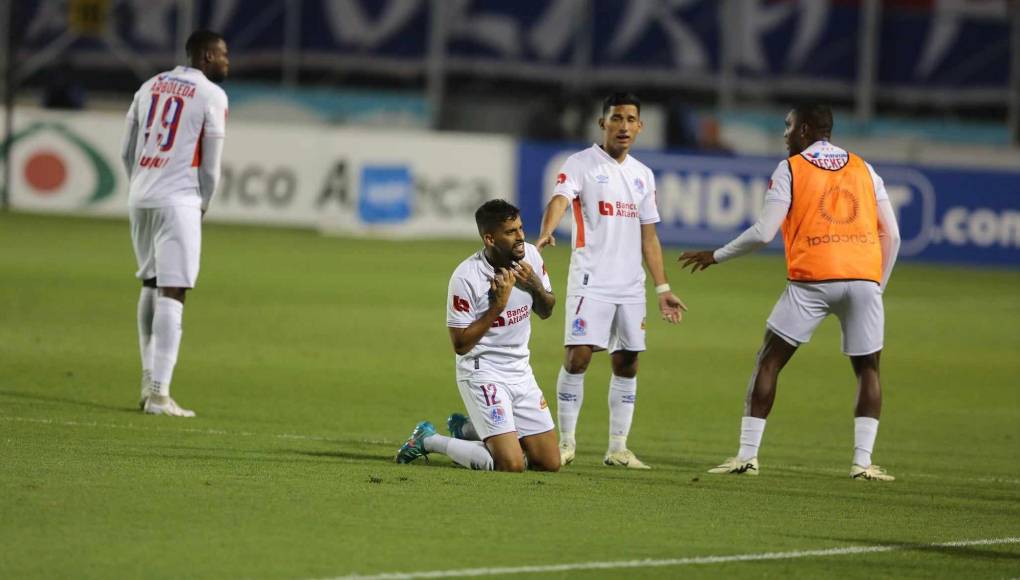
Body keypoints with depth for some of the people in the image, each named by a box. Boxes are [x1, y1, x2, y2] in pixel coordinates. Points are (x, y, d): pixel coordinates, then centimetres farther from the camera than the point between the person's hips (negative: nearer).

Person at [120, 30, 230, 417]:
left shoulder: (150, 86, 14)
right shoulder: (211, 95, -4)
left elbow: (127, 152, 16)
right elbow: (210, 165, -2)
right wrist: (202, 206, 12)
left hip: (140, 196, 7)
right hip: (178, 201, -7)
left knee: (150, 285, 19)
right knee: (172, 294, -8)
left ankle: (150, 381, 20)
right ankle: (159, 395, -13)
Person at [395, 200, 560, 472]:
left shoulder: (530, 256, -1)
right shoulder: (466, 277, -20)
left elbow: (546, 312, 13)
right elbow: (460, 344, -17)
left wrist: (535, 286, -10)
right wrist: (498, 305, -24)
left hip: (520, 372, 7)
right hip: (482, 374, -7)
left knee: (550, 463, 7)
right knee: (511, 465, -20)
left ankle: (468, 429, 28)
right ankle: (429, 440, 3)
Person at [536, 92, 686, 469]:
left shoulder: (643, 175, 15)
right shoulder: (581, 164, -2)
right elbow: (560, 200, -21)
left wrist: (663, 288, 14)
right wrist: (545, 233, -42)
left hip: (631, 286, 5)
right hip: (591, 281, -5)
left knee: (627, 364, 5)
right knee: (578, 356, -12)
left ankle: (618, 447, 12)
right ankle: (566, 442, -2)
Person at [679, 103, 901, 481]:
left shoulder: (790, 169, 6)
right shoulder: (864, 170, 16)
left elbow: (764, 232, -1)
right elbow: (891, 235, 13)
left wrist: (716, 257, 11)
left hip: (812, 280, -3)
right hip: (864, 279, 3)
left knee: (769, 361, 7)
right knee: (867, 368, 13)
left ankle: (747, 455, 2)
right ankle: (863, 461, 0)